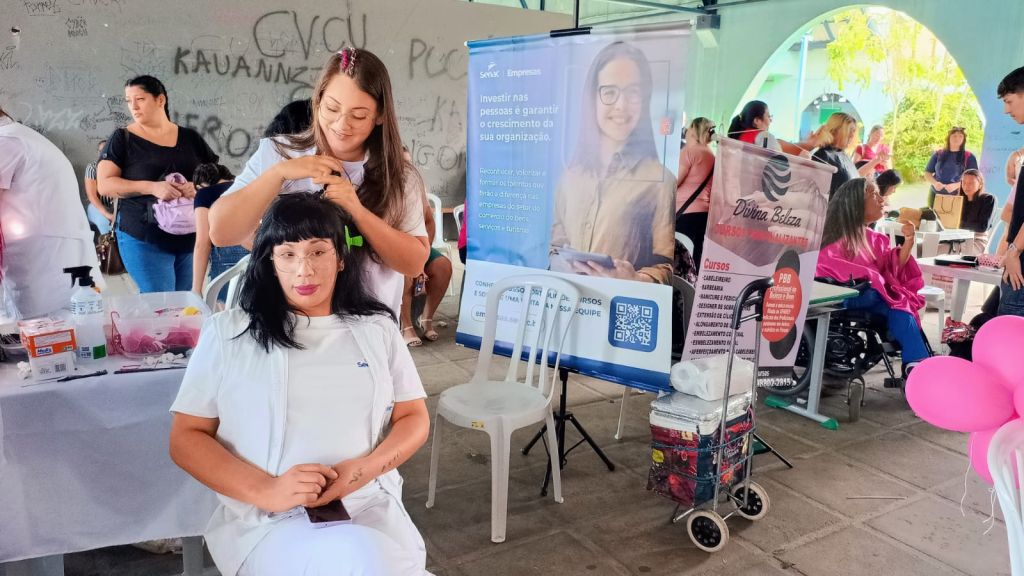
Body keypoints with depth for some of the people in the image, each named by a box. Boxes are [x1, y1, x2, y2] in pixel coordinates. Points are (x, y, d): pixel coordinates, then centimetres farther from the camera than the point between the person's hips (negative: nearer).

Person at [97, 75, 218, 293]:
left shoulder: (190, 137, 10)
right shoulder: (122, 139, 3)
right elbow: (105, 185, -5)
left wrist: (199, 186, -11)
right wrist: (152, 187, -19)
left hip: (192, 238, 3)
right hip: (144, 240, -3)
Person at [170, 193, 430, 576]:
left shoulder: (377, 329, 13)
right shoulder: (227, 332, 7)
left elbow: (414, 419, 14)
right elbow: (186, 438, 5)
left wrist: (364, 469, -8)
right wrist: (265, 490, -12)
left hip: (368, 506, 2)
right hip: (264, 517, -2)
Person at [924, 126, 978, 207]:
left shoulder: (969, 157, 1)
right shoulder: (938, 154, 8)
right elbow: (927, 173, 10)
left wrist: (956, 185, -20)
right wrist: (934, 183, -11)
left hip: (957, 197, -3)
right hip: (935, 195, 3)